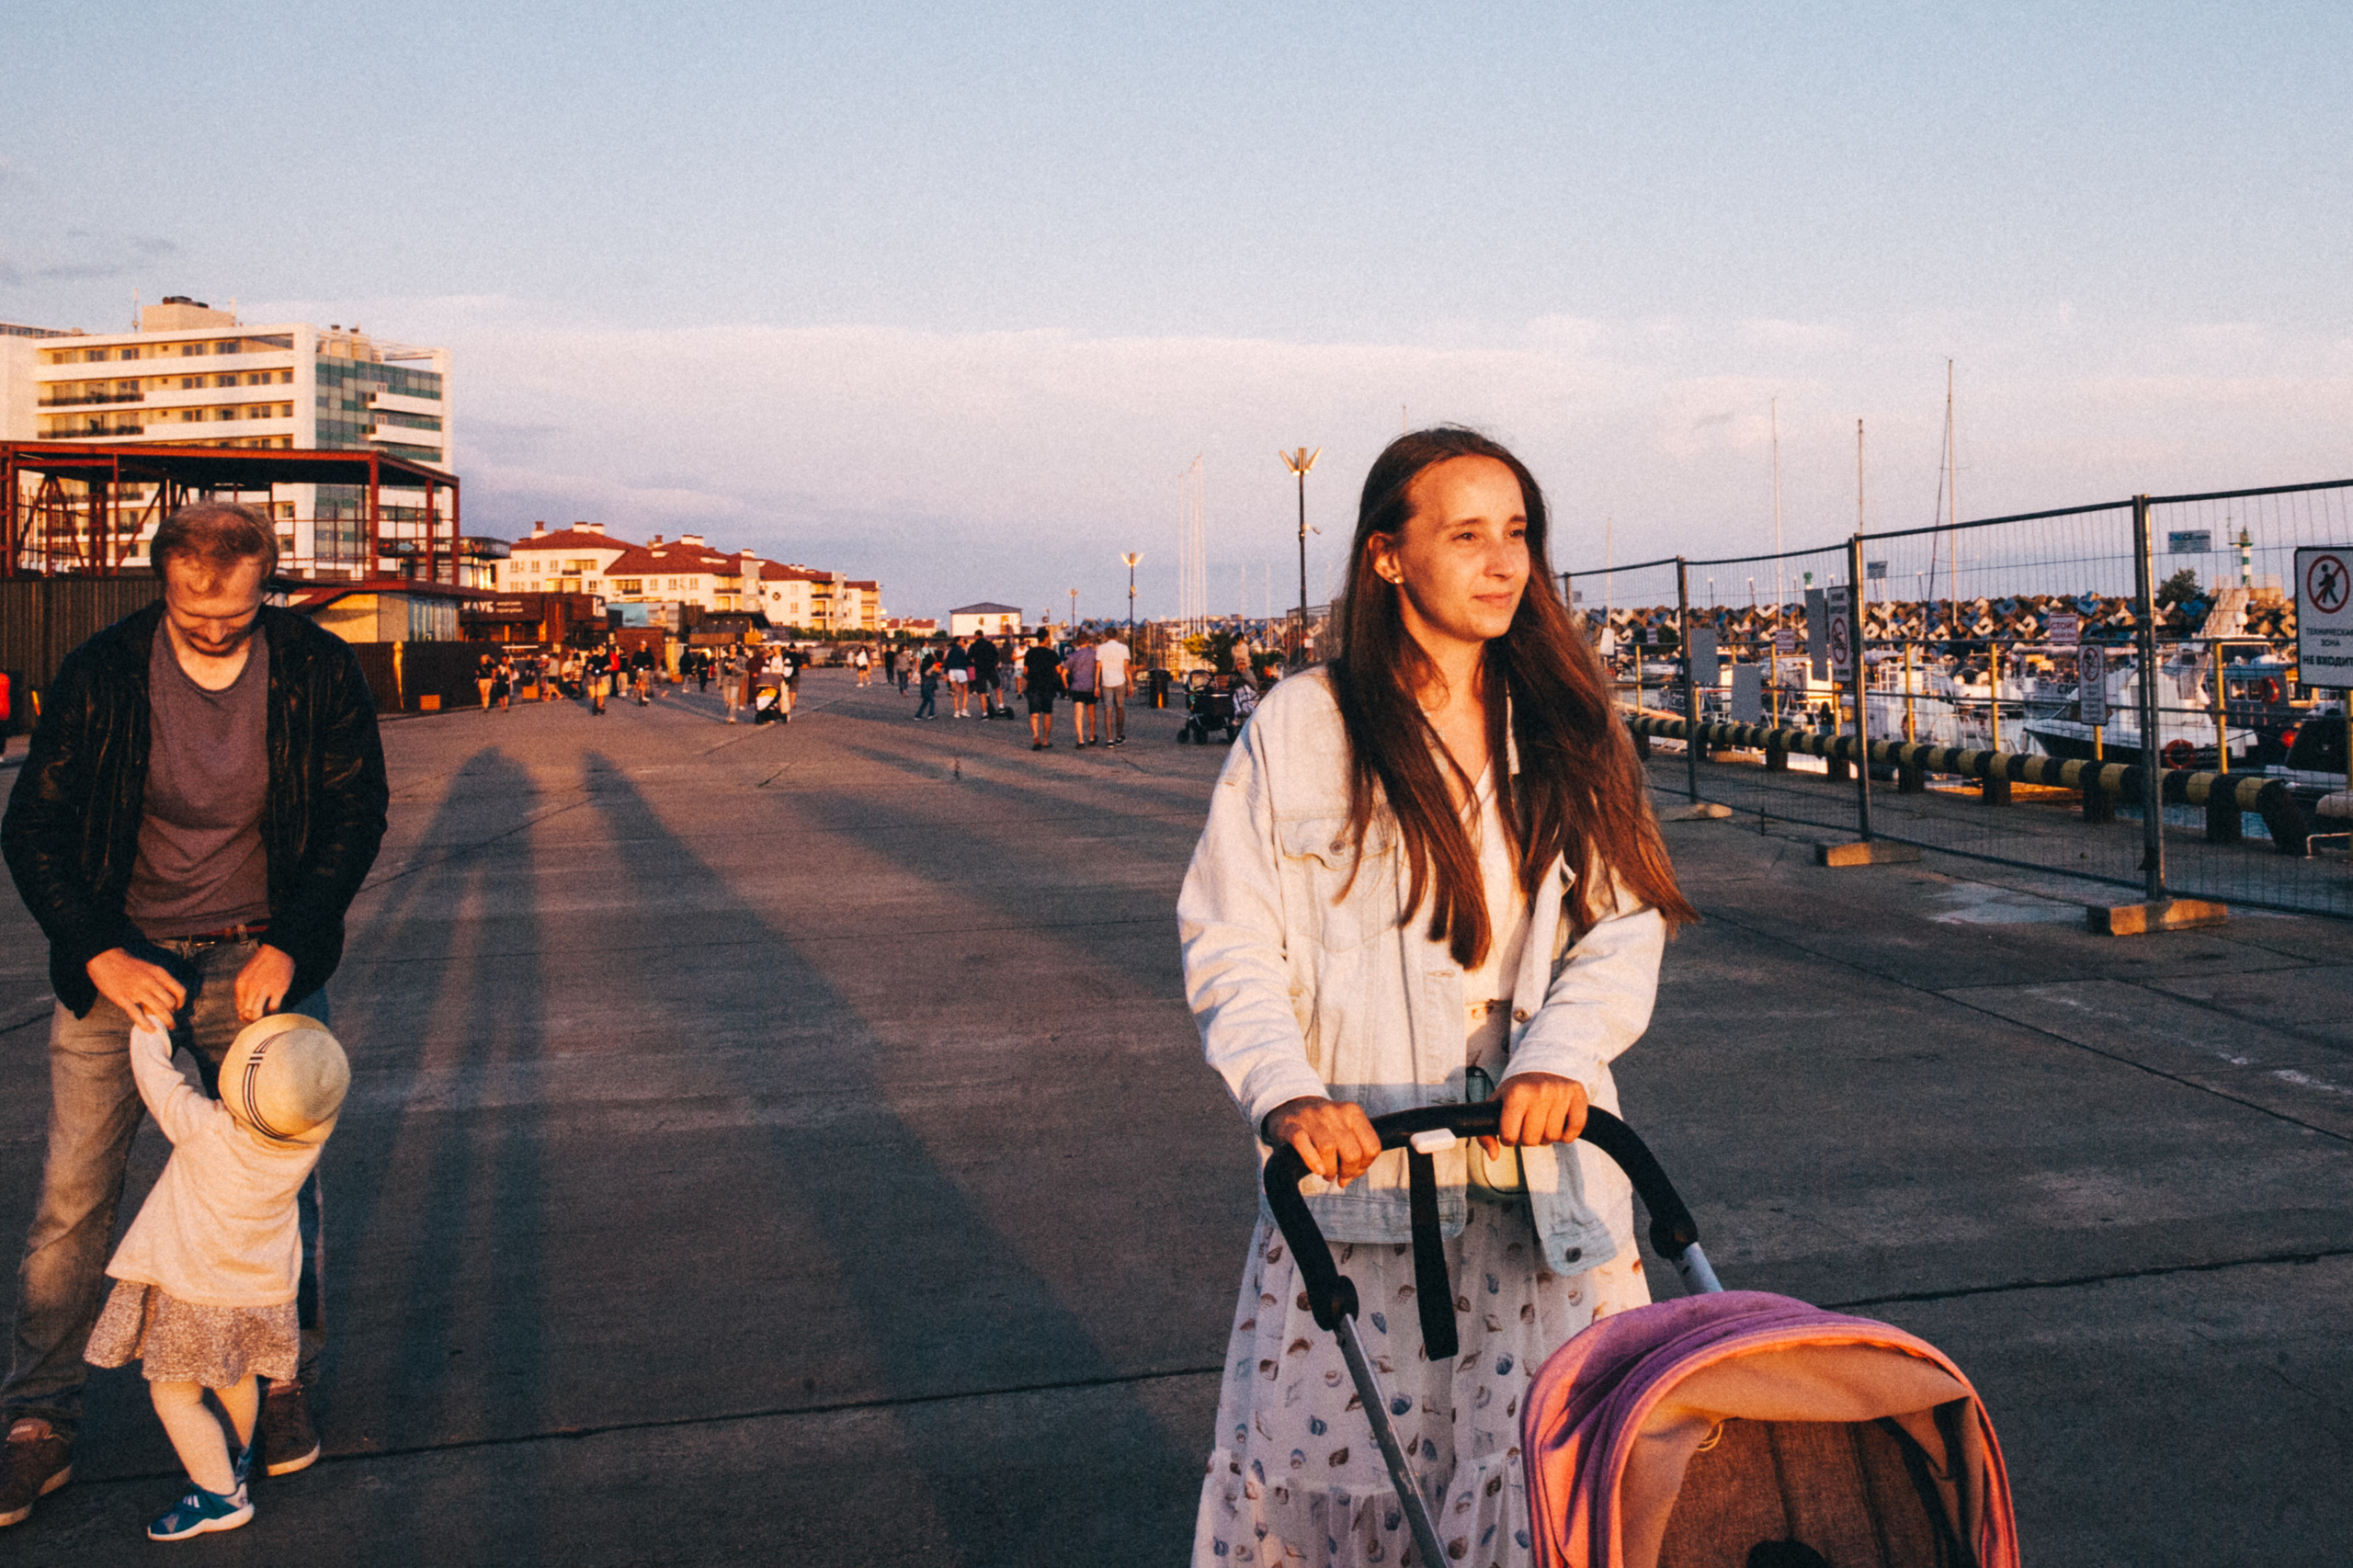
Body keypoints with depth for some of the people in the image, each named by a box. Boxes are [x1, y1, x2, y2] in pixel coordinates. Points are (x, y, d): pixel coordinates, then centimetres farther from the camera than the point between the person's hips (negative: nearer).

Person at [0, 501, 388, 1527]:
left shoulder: (317, 670, -10)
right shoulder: (100, 674, -12)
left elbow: (356, 815, -3)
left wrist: (285, 948, -13)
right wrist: (103, 957, -20)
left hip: (262, 961, 0)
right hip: (117, 958, 0)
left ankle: (286, 1376, 28)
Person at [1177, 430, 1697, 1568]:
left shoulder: (1570, 730, 9)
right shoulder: (1299, 727, 0)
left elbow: (1626, 923, 3)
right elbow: (1227, 941, -1)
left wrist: (1561, 1053, -16)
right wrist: (1285, 1093, -17)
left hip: (1545, 1179, 2)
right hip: (1356, 1170, -2)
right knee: (1316, 1472, 2)